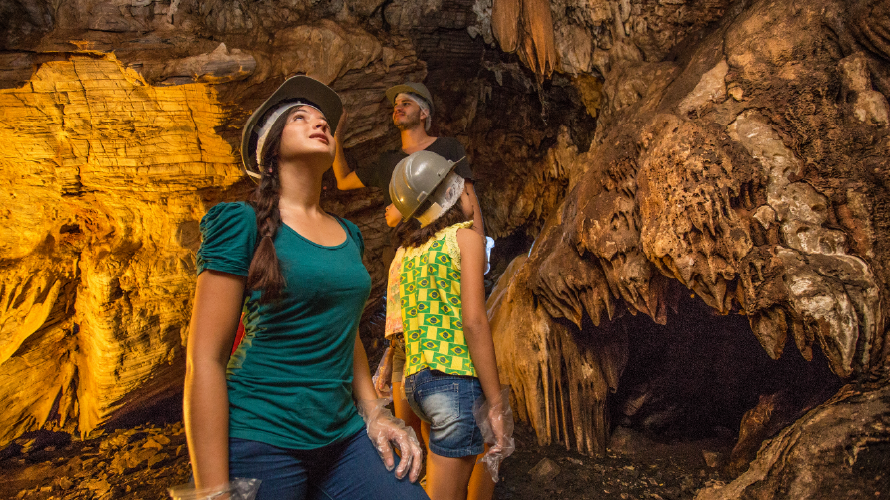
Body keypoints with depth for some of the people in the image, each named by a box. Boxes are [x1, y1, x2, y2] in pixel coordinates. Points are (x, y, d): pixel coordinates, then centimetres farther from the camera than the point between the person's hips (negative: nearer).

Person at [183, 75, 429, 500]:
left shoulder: (349, 234, 10)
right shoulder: (242, 224, -8)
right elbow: (205, 358, -12)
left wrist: (374, 413, 9)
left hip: (344, 438, 5)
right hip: (261, 444, -5)